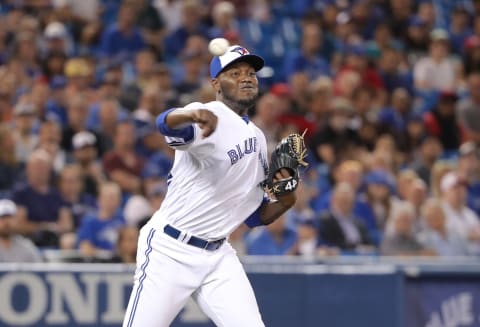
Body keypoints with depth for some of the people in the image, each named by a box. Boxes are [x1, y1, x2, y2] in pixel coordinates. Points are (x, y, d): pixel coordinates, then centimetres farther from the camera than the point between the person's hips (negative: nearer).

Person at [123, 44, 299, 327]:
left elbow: (255, 216, 19)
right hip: (170, 250, -7)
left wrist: (285, 201, -2)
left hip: (218, 256, 7)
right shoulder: (211, 119, -11)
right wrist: (192, 114, -60)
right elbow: (167, 123, -37)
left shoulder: (257, 138, 14)